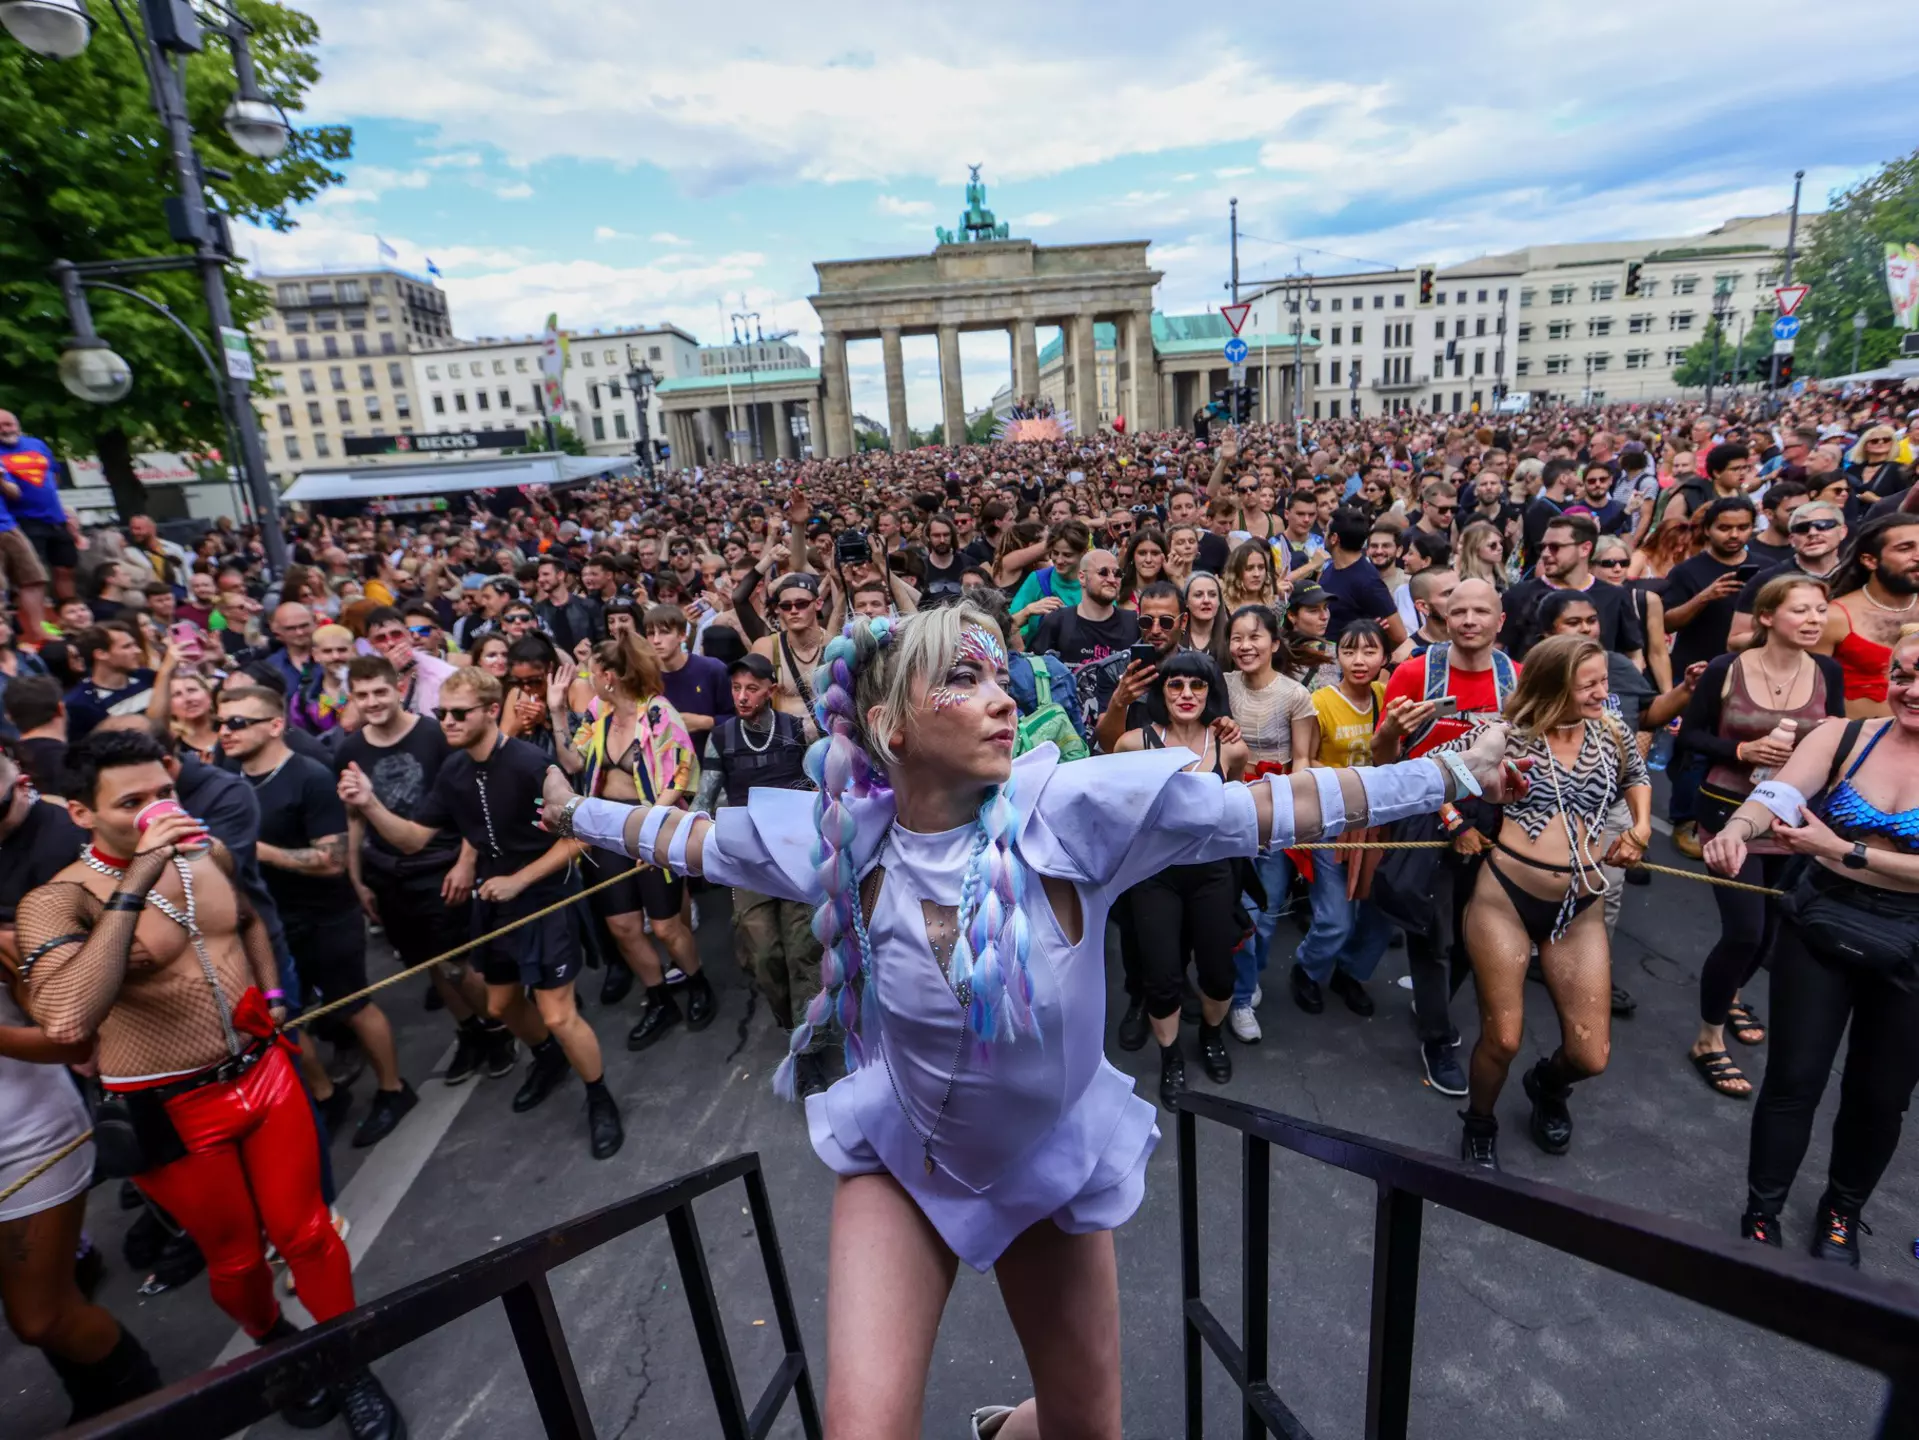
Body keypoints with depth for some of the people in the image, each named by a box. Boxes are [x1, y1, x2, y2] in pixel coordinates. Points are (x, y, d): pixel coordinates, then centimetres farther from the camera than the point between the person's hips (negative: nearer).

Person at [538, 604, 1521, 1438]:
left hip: (1054, 1160, 1)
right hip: (903, 1159, 0)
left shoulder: (1071, 808, -25)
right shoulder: (845, 833, -18)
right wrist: (578, 815, 10)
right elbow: (695, 837, -1)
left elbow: (1267, 808, -20)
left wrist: (1455, 773, -15)